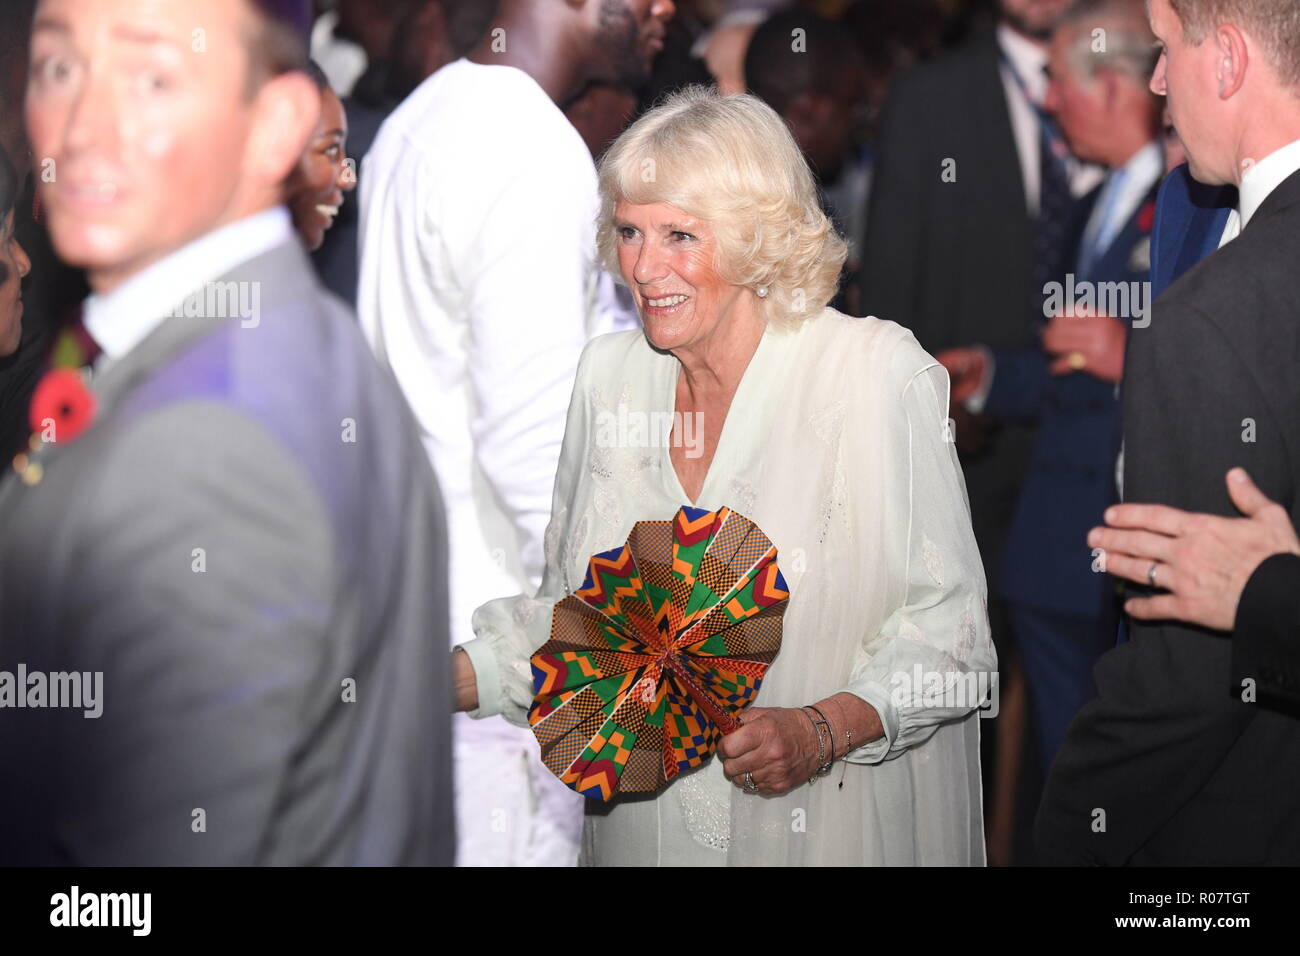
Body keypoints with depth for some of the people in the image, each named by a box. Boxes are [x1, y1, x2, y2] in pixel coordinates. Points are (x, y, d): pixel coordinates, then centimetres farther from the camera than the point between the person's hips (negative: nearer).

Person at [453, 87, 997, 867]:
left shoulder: (881, 373, -13)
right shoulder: (609, 375, 3)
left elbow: (947, 625, -12)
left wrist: (825, 729, -27)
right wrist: (443, 680, -5)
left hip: (836, 825, -4)